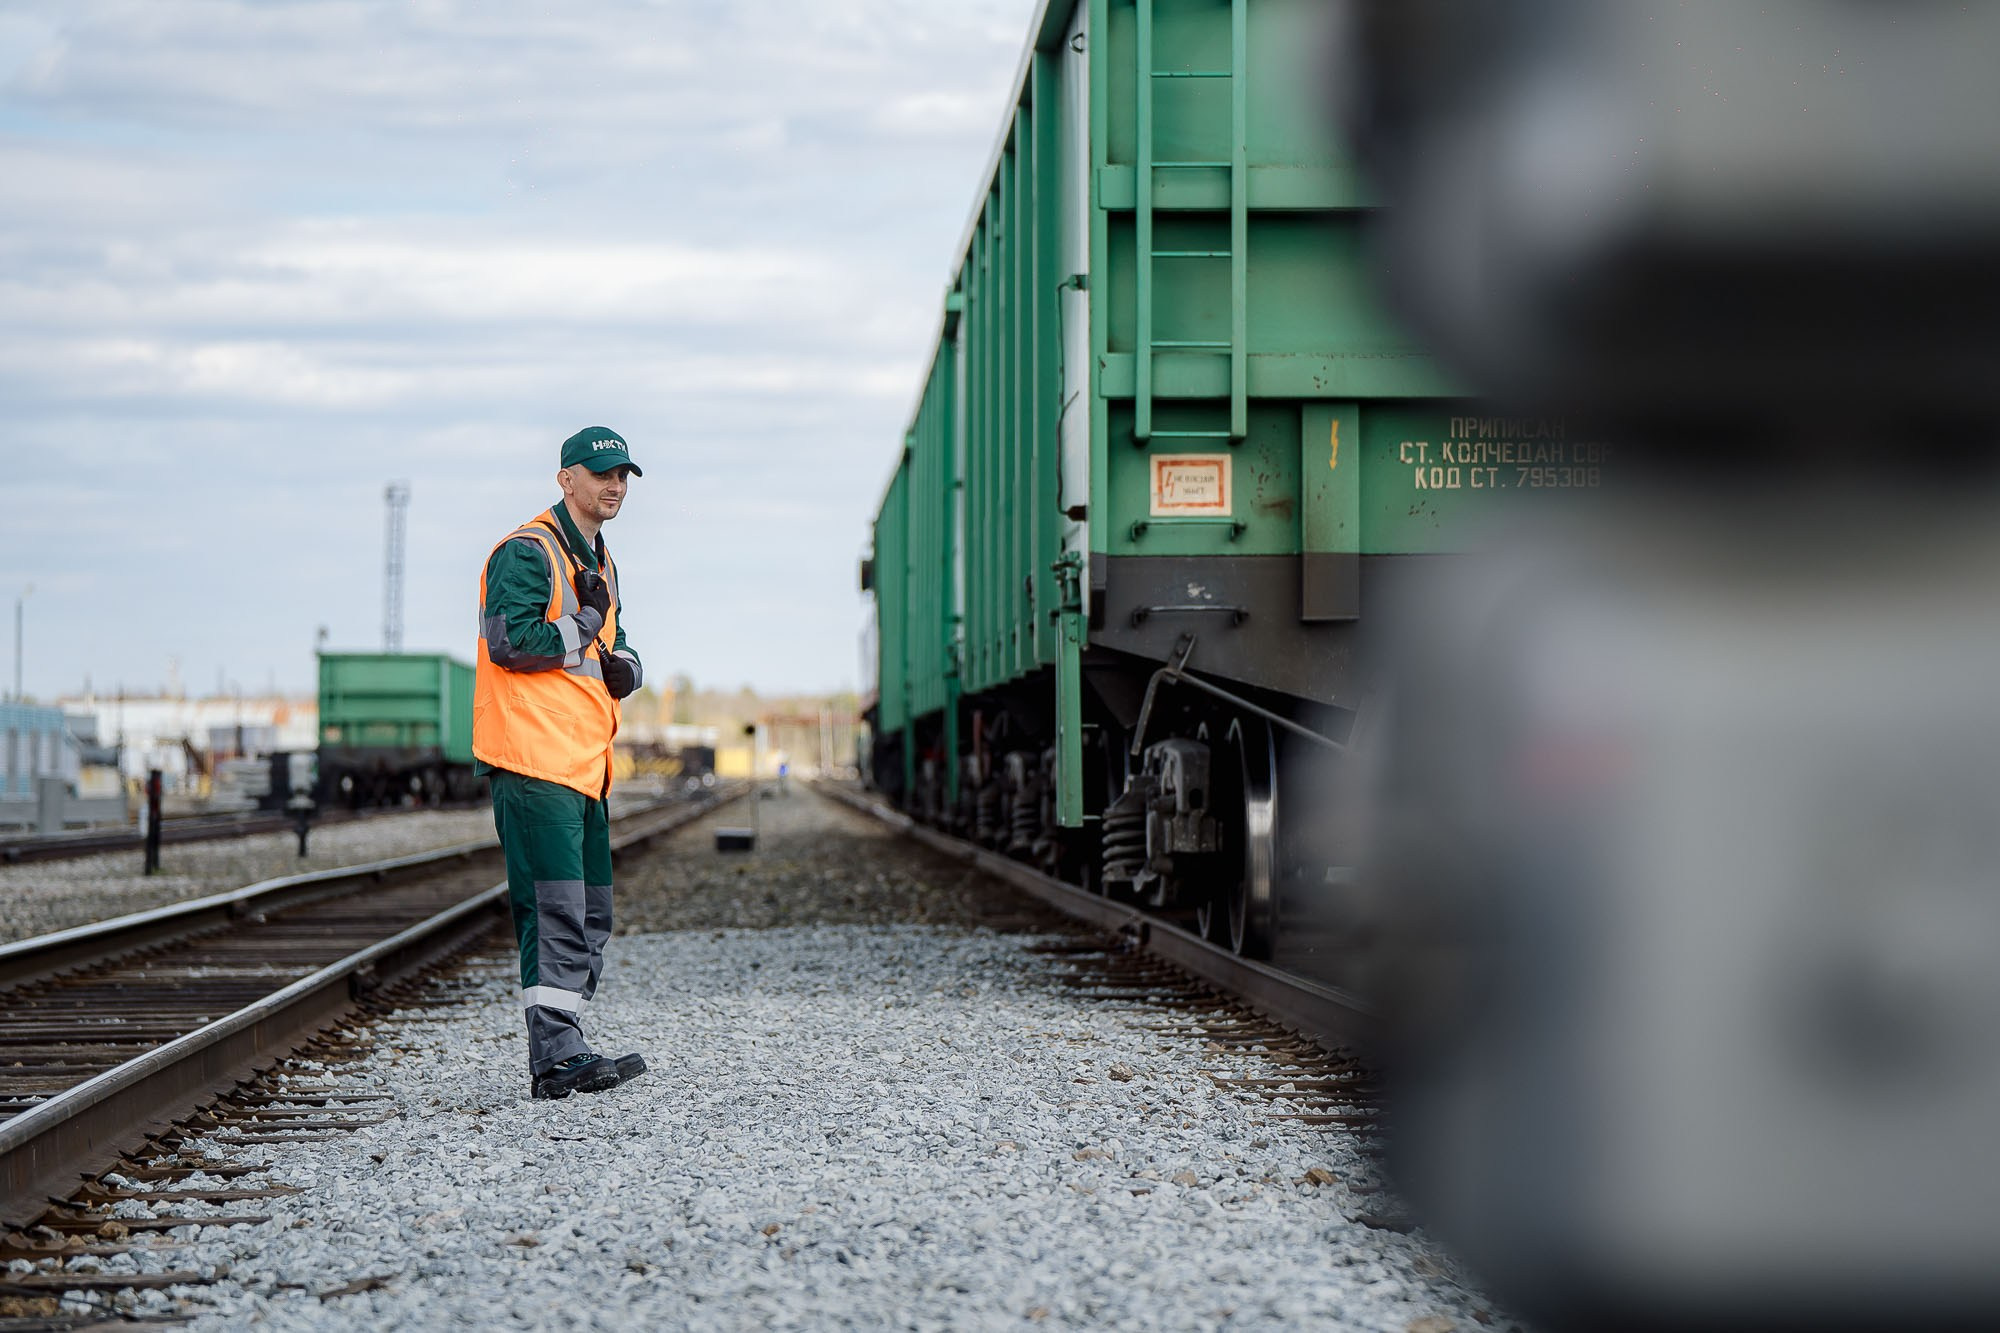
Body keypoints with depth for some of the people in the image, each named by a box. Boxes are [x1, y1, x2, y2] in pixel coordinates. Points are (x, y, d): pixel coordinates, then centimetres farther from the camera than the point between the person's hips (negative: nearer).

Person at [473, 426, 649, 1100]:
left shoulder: (597, 562, 23)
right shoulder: (526, 552, -8)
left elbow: (614, 642, 27)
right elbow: (510, 641, -20)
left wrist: (623, 665, 3)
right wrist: (581, 633, -8)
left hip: (586, 763, 10)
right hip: (535, 759, -10)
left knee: (590, 917, 11)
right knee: (556, 912, -15)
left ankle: (560, 1050, 17)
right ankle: (556, 1056, -17)